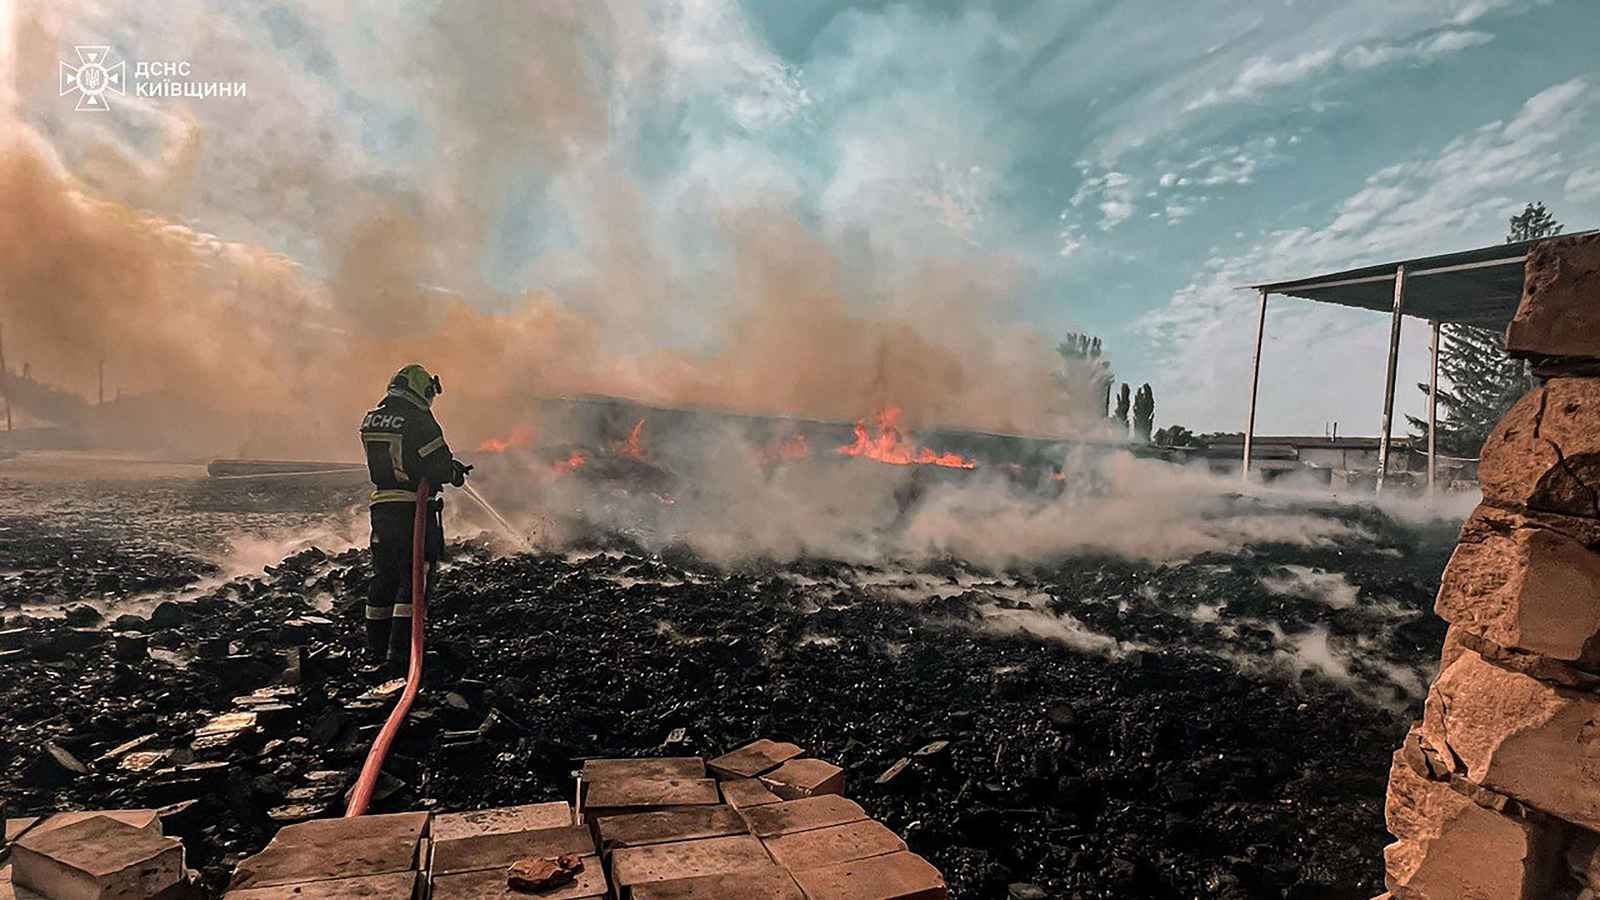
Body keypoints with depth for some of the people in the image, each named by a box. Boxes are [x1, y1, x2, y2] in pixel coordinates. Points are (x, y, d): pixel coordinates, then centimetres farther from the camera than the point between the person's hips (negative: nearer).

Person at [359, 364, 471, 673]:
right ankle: (400, 654, -4)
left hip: (381, 506, 7)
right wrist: (456, 472, 8)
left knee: (384, 578, 16)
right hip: (414, 509, -7)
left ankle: (376, 650, 26)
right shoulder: (419, 421, -13)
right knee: (413, 579, -2)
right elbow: (440, 467, -15)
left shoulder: (370, 420, 10)